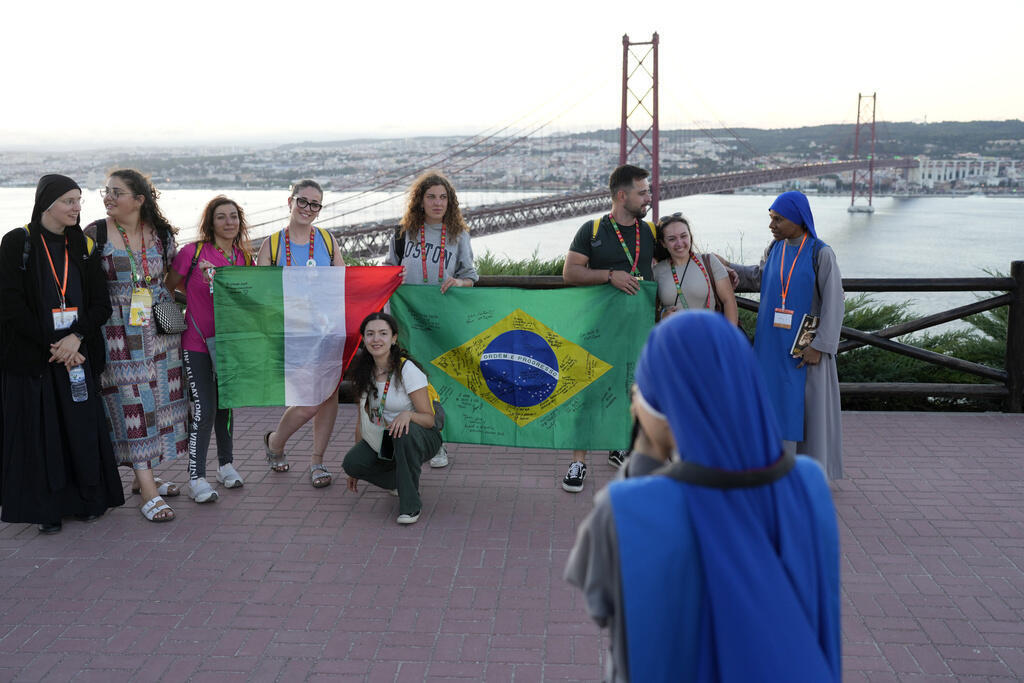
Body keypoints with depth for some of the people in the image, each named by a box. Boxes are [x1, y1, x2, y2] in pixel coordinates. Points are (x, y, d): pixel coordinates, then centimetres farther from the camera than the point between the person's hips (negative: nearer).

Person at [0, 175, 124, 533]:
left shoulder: (82, 245, 9)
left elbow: (101, 303, 5)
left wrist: (77, 337, -12)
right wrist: (51, 345, -13)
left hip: (78, 352, 3)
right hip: (32, 354, -3)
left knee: (83, 424, 4)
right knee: (40, 428, 1)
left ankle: (86, 499, 16)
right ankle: (46, 508, 11)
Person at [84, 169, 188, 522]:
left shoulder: (162, 233, 4)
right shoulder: (95, 234, -4)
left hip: (161, 330, 4)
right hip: (120, 333, -4)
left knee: (159, 400, 8)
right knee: (132, 404, -5)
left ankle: (143, 475, 24)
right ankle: (148, 491, -2)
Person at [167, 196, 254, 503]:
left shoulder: (245, 258, 4)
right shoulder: (192, 253, -9)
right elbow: (168, 286, 2)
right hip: (197, 342, -4)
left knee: (225, 405, 15)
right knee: (203, 409, -8)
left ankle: (226, 464, 31)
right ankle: (196, 478, 2)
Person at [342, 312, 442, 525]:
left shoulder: (407, 369, -19)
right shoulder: (364, 372, -2)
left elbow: (429, 419, -19)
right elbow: (364, 419, 6)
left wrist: (407, 414, -41)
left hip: (421, 438, -5)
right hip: (383, 438, 5)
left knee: (405, 432, -40)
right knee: (351, 462, -23)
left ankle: (411, 503, -24)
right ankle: (402, 479, 4)